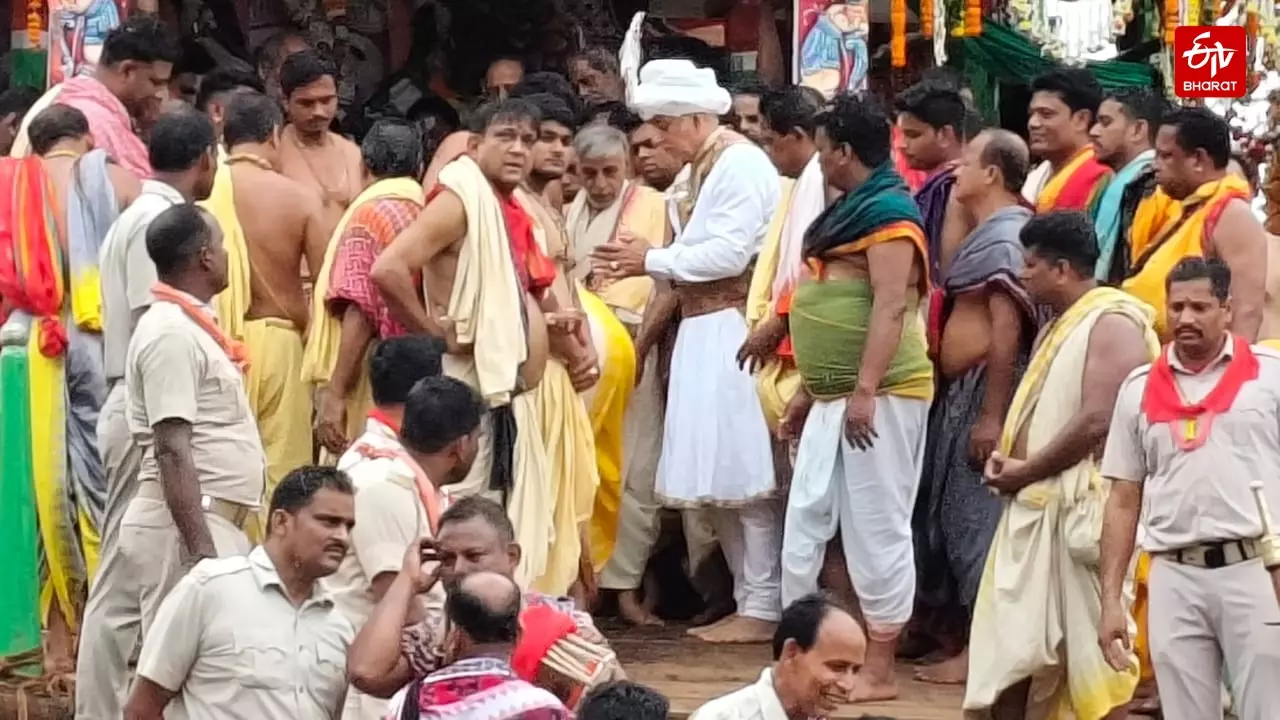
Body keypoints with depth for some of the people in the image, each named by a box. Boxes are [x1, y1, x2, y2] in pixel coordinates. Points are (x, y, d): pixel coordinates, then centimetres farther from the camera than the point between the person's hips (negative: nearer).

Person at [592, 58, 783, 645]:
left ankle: (763, 607, -2)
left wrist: (652, 260, -10)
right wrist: (648, 268, 3)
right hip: (701, 331, 10)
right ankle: (748, 601, 16)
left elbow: (728, 253, -18)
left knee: (741, 474, -7)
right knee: (718, 482, 10)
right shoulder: (702, 168, 16)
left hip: (733, 331, -9)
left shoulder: (740, 164, -11)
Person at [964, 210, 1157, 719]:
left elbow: (1098, 422, -22)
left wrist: (1025, 472, -14)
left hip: (1081, 508, -10)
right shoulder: (1059, 327, 19)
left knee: (1092, 649, -5)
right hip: (1034, 507, 10)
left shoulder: (1112, 322, -12)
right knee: (1013, 648, 8)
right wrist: (1006, 459, 5)